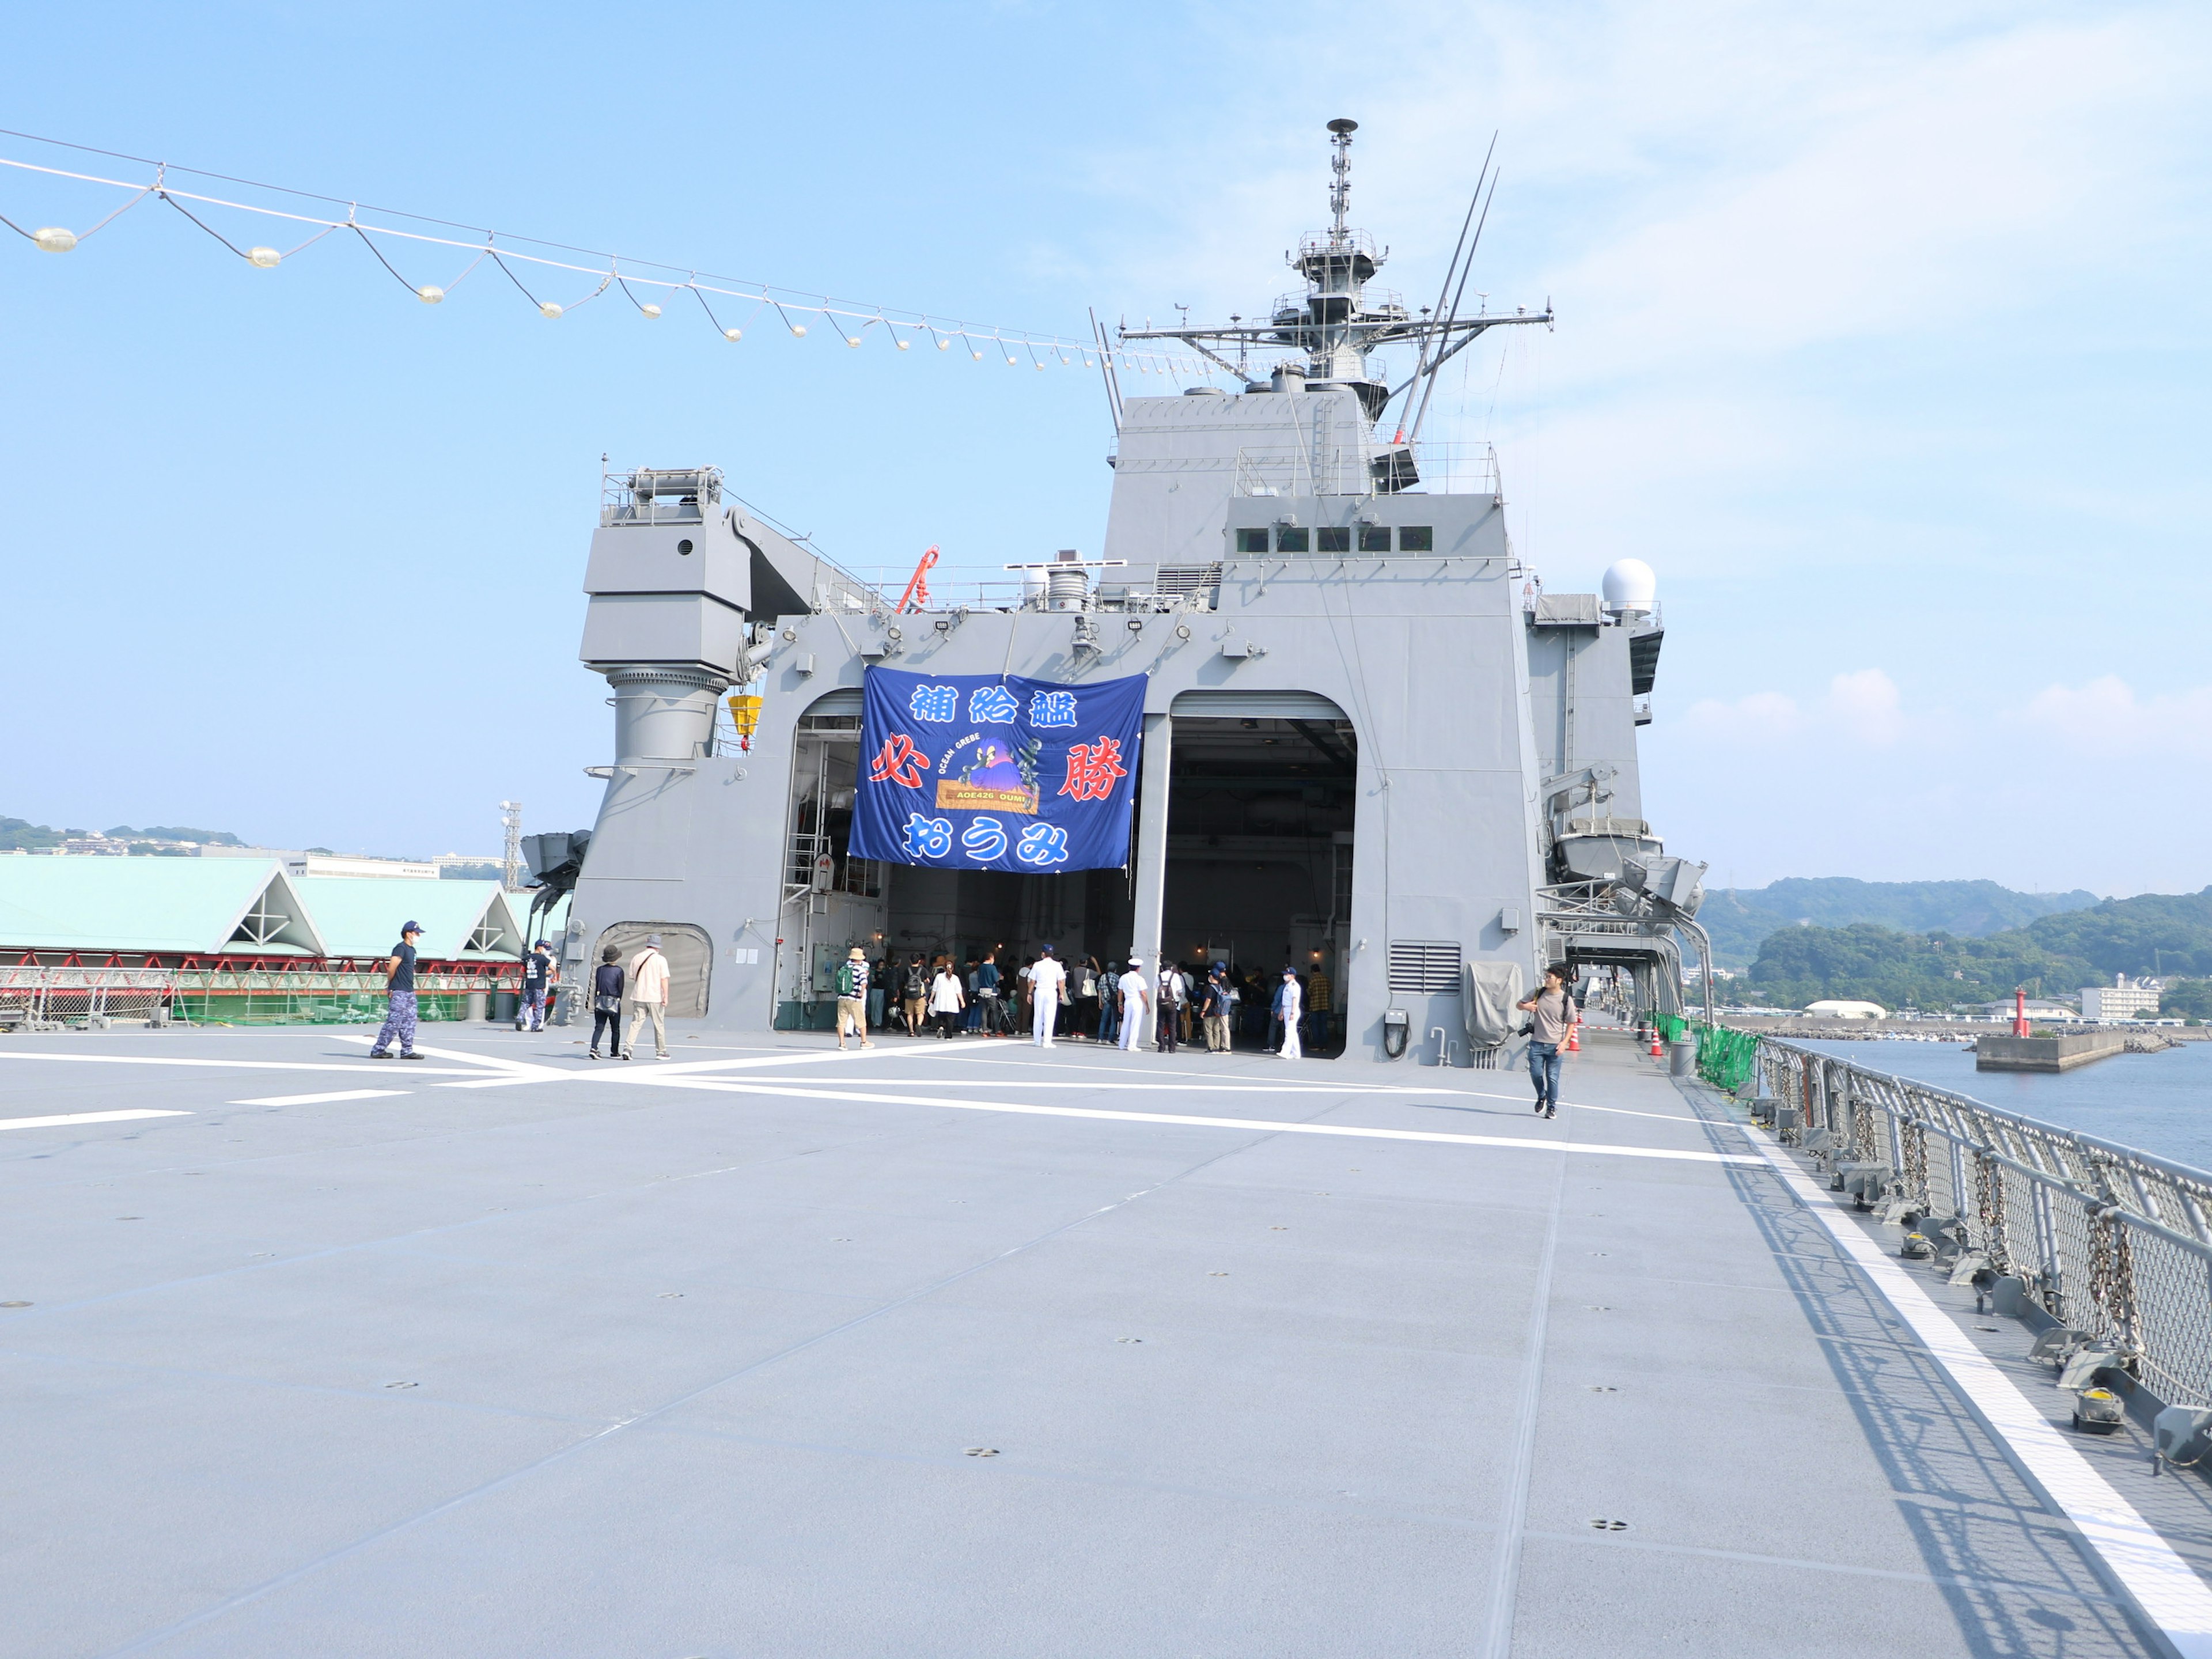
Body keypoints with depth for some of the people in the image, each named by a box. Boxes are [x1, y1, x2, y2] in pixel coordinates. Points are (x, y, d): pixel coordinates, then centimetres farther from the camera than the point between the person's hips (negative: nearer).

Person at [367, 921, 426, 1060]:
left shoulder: (412, 950, 17)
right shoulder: (400, 948, -12)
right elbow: (392, 969, -17)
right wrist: (389, 986, -5)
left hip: (410, 991, 9)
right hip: (399, 992, -9)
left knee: (409, 1023, 8)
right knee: (394, 1022, -7)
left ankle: (407, 1051, 11)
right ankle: (378, 1050, -1)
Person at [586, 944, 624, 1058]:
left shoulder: (600, 969, 3)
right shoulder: (618, 971, -8)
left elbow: (596, 986, 8)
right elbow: (620, 988, -6)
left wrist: (596, 1002, 15)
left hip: (600, 1002, 3)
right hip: (614, 1002, -3)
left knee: (599, 1027, 1)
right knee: (615, 1029, 11)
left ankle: (593, 1048, -19)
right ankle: (614, 1052, 18)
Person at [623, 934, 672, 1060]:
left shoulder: (636, 958, 5)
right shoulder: (660, 959, -7)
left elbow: (632, 977, 13)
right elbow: (664, 979, -11)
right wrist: (666, 997, -11)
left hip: (639, 997, 3)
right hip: (655, 997, -3)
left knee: (635, 1023, 3)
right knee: (659, 1025, 8)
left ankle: (628, 1048, -11)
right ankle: (661, 1051, 15)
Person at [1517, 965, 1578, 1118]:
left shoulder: (1566, 999, -5)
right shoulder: (1538, 993, 1)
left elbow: (1571, 1023, 1)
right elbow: (1520, 1004, 14)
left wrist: (1564, 1042, -9)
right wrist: (1525, 1006, -11)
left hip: (1555, 1046, -2)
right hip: (1537, 1043, 2)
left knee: (1552, 1077, 0)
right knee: (1535, 1073, 1)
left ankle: (1552, 1107, 16)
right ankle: (1541, 1097, 29)